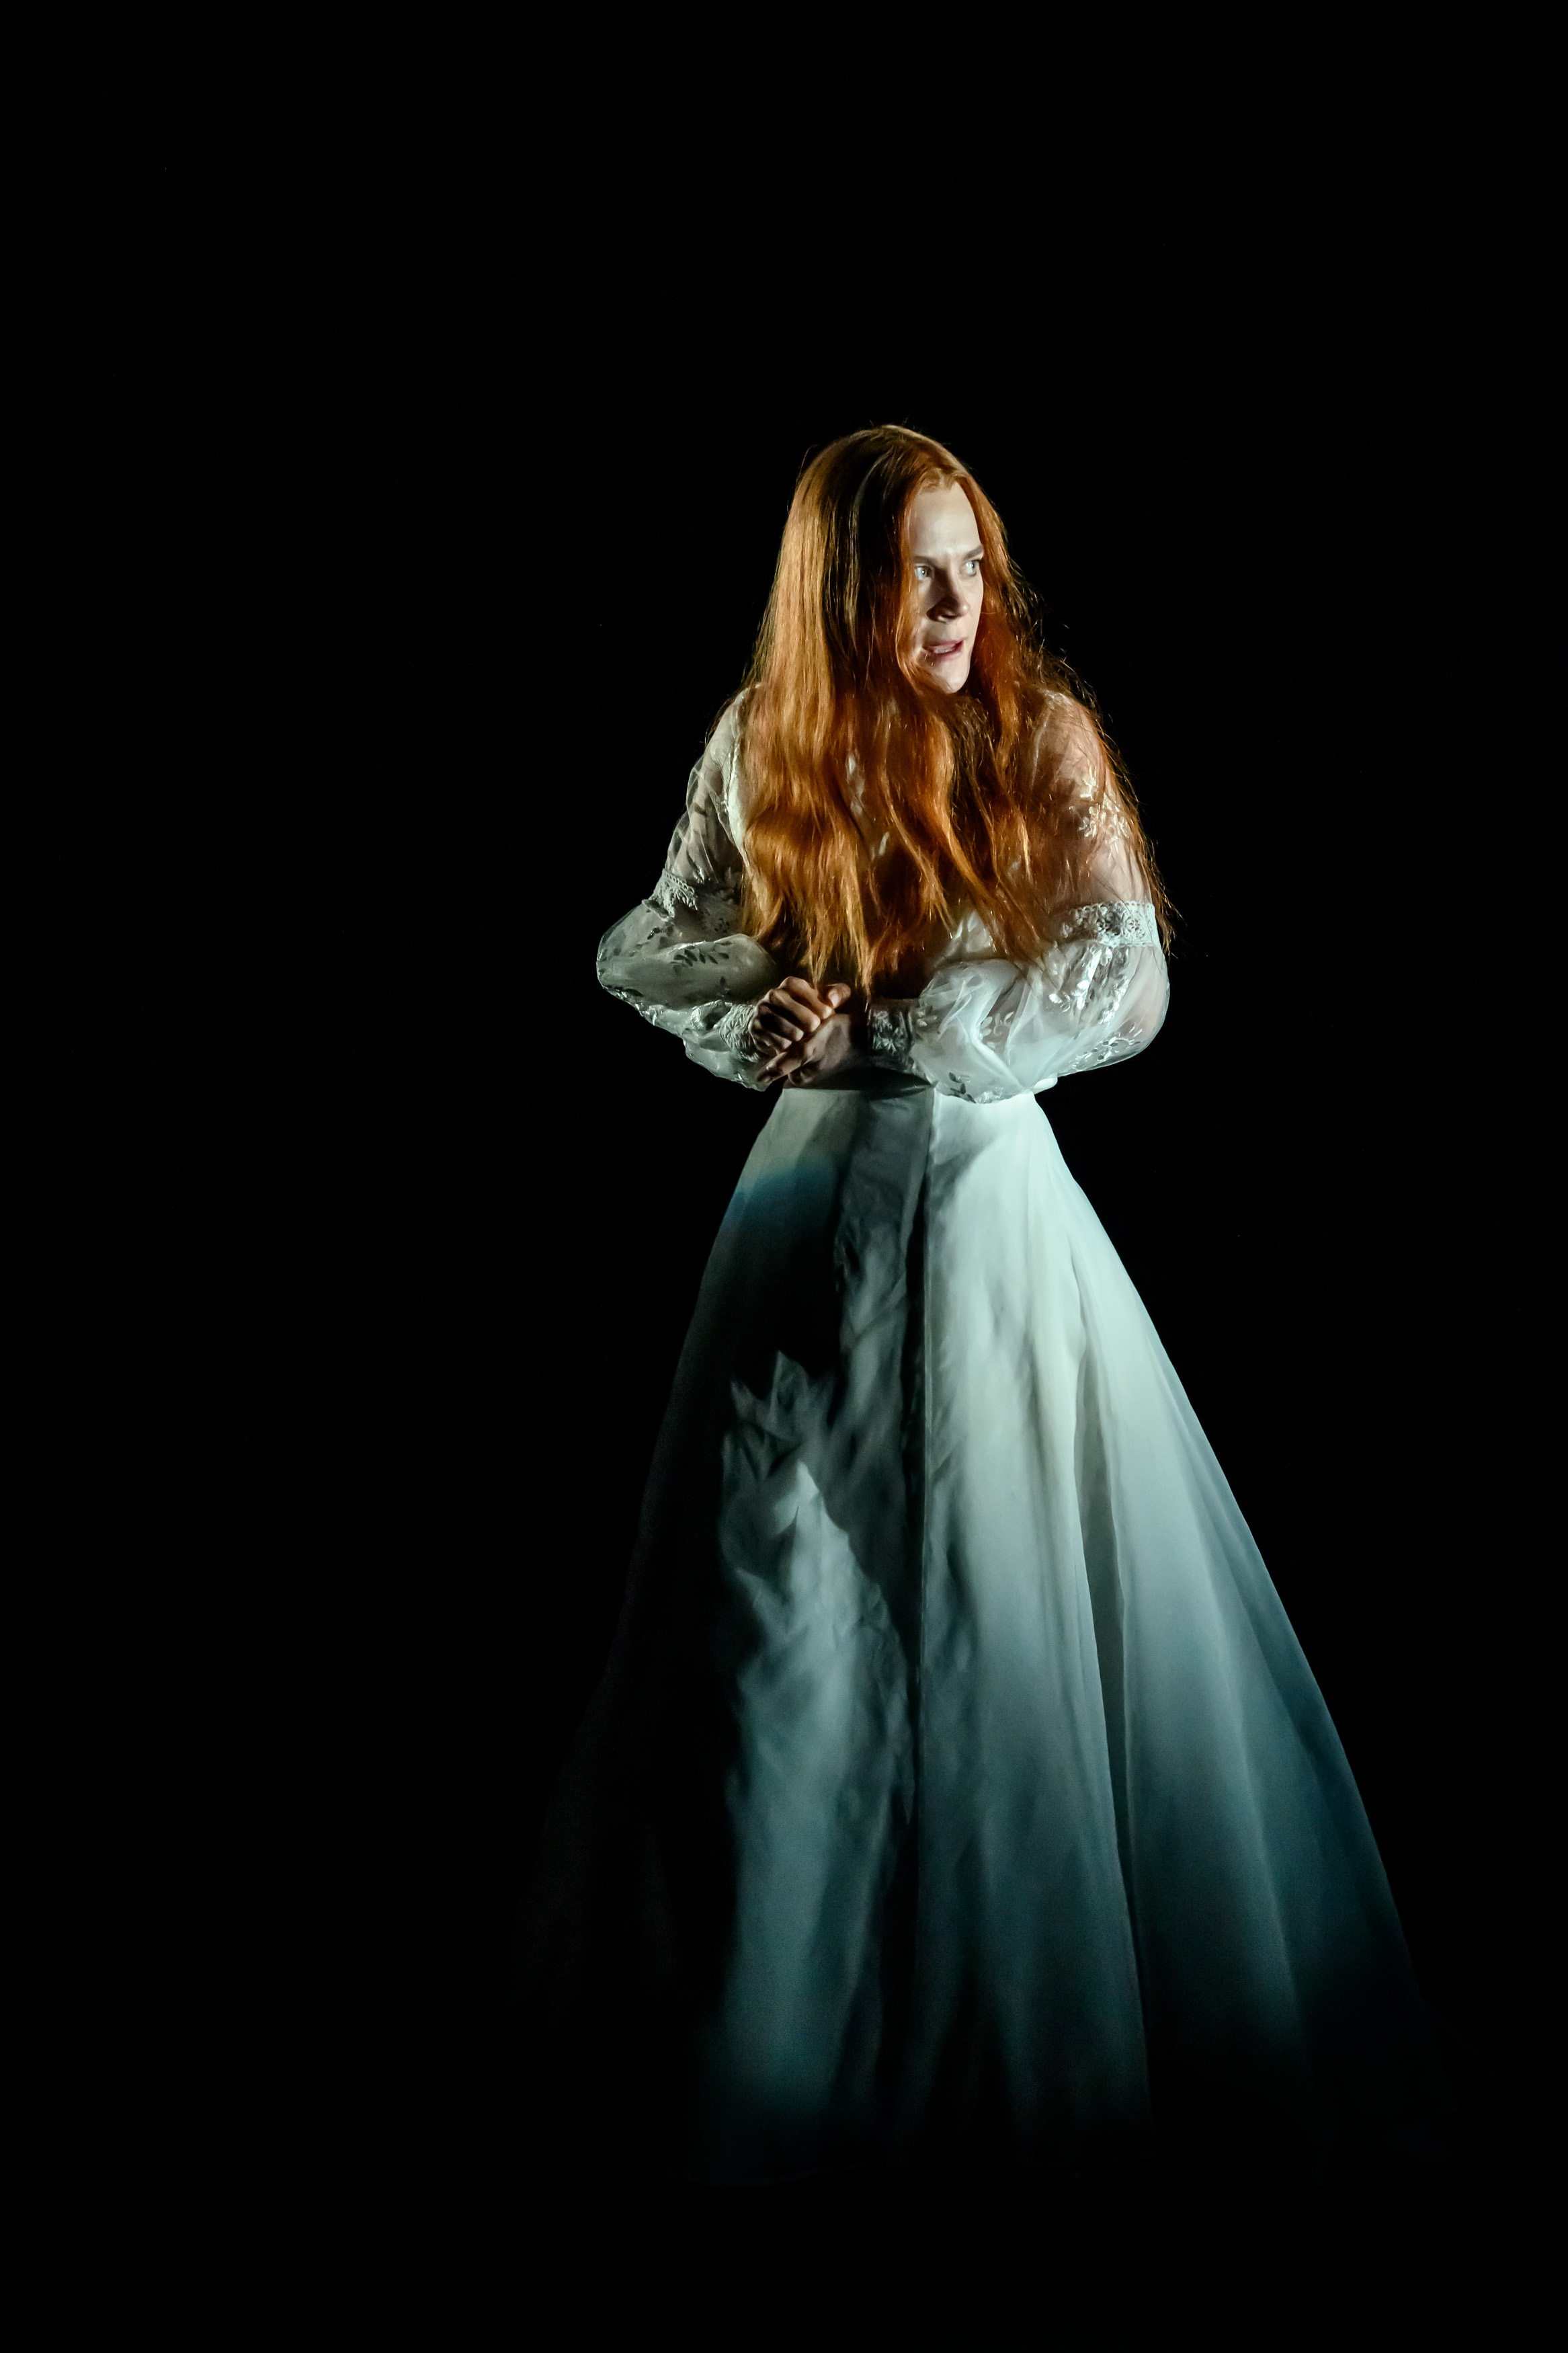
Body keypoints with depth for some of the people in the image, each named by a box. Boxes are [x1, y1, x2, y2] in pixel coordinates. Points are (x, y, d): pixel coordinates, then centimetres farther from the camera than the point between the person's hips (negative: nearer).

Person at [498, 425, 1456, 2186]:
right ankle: (788, 2009, 22)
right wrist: (778, 1021, -9)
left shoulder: (1047, 738, -2)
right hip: (822, 1202, 2)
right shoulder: (760, 749, 4)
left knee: (1025, 1596, 1)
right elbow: (646, 958, 10)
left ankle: (1048, 2013, 18)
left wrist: (877, 1025, -11)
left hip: (993, 1197, -2)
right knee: (797, 1603, 5)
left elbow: (1124, 989, -10)